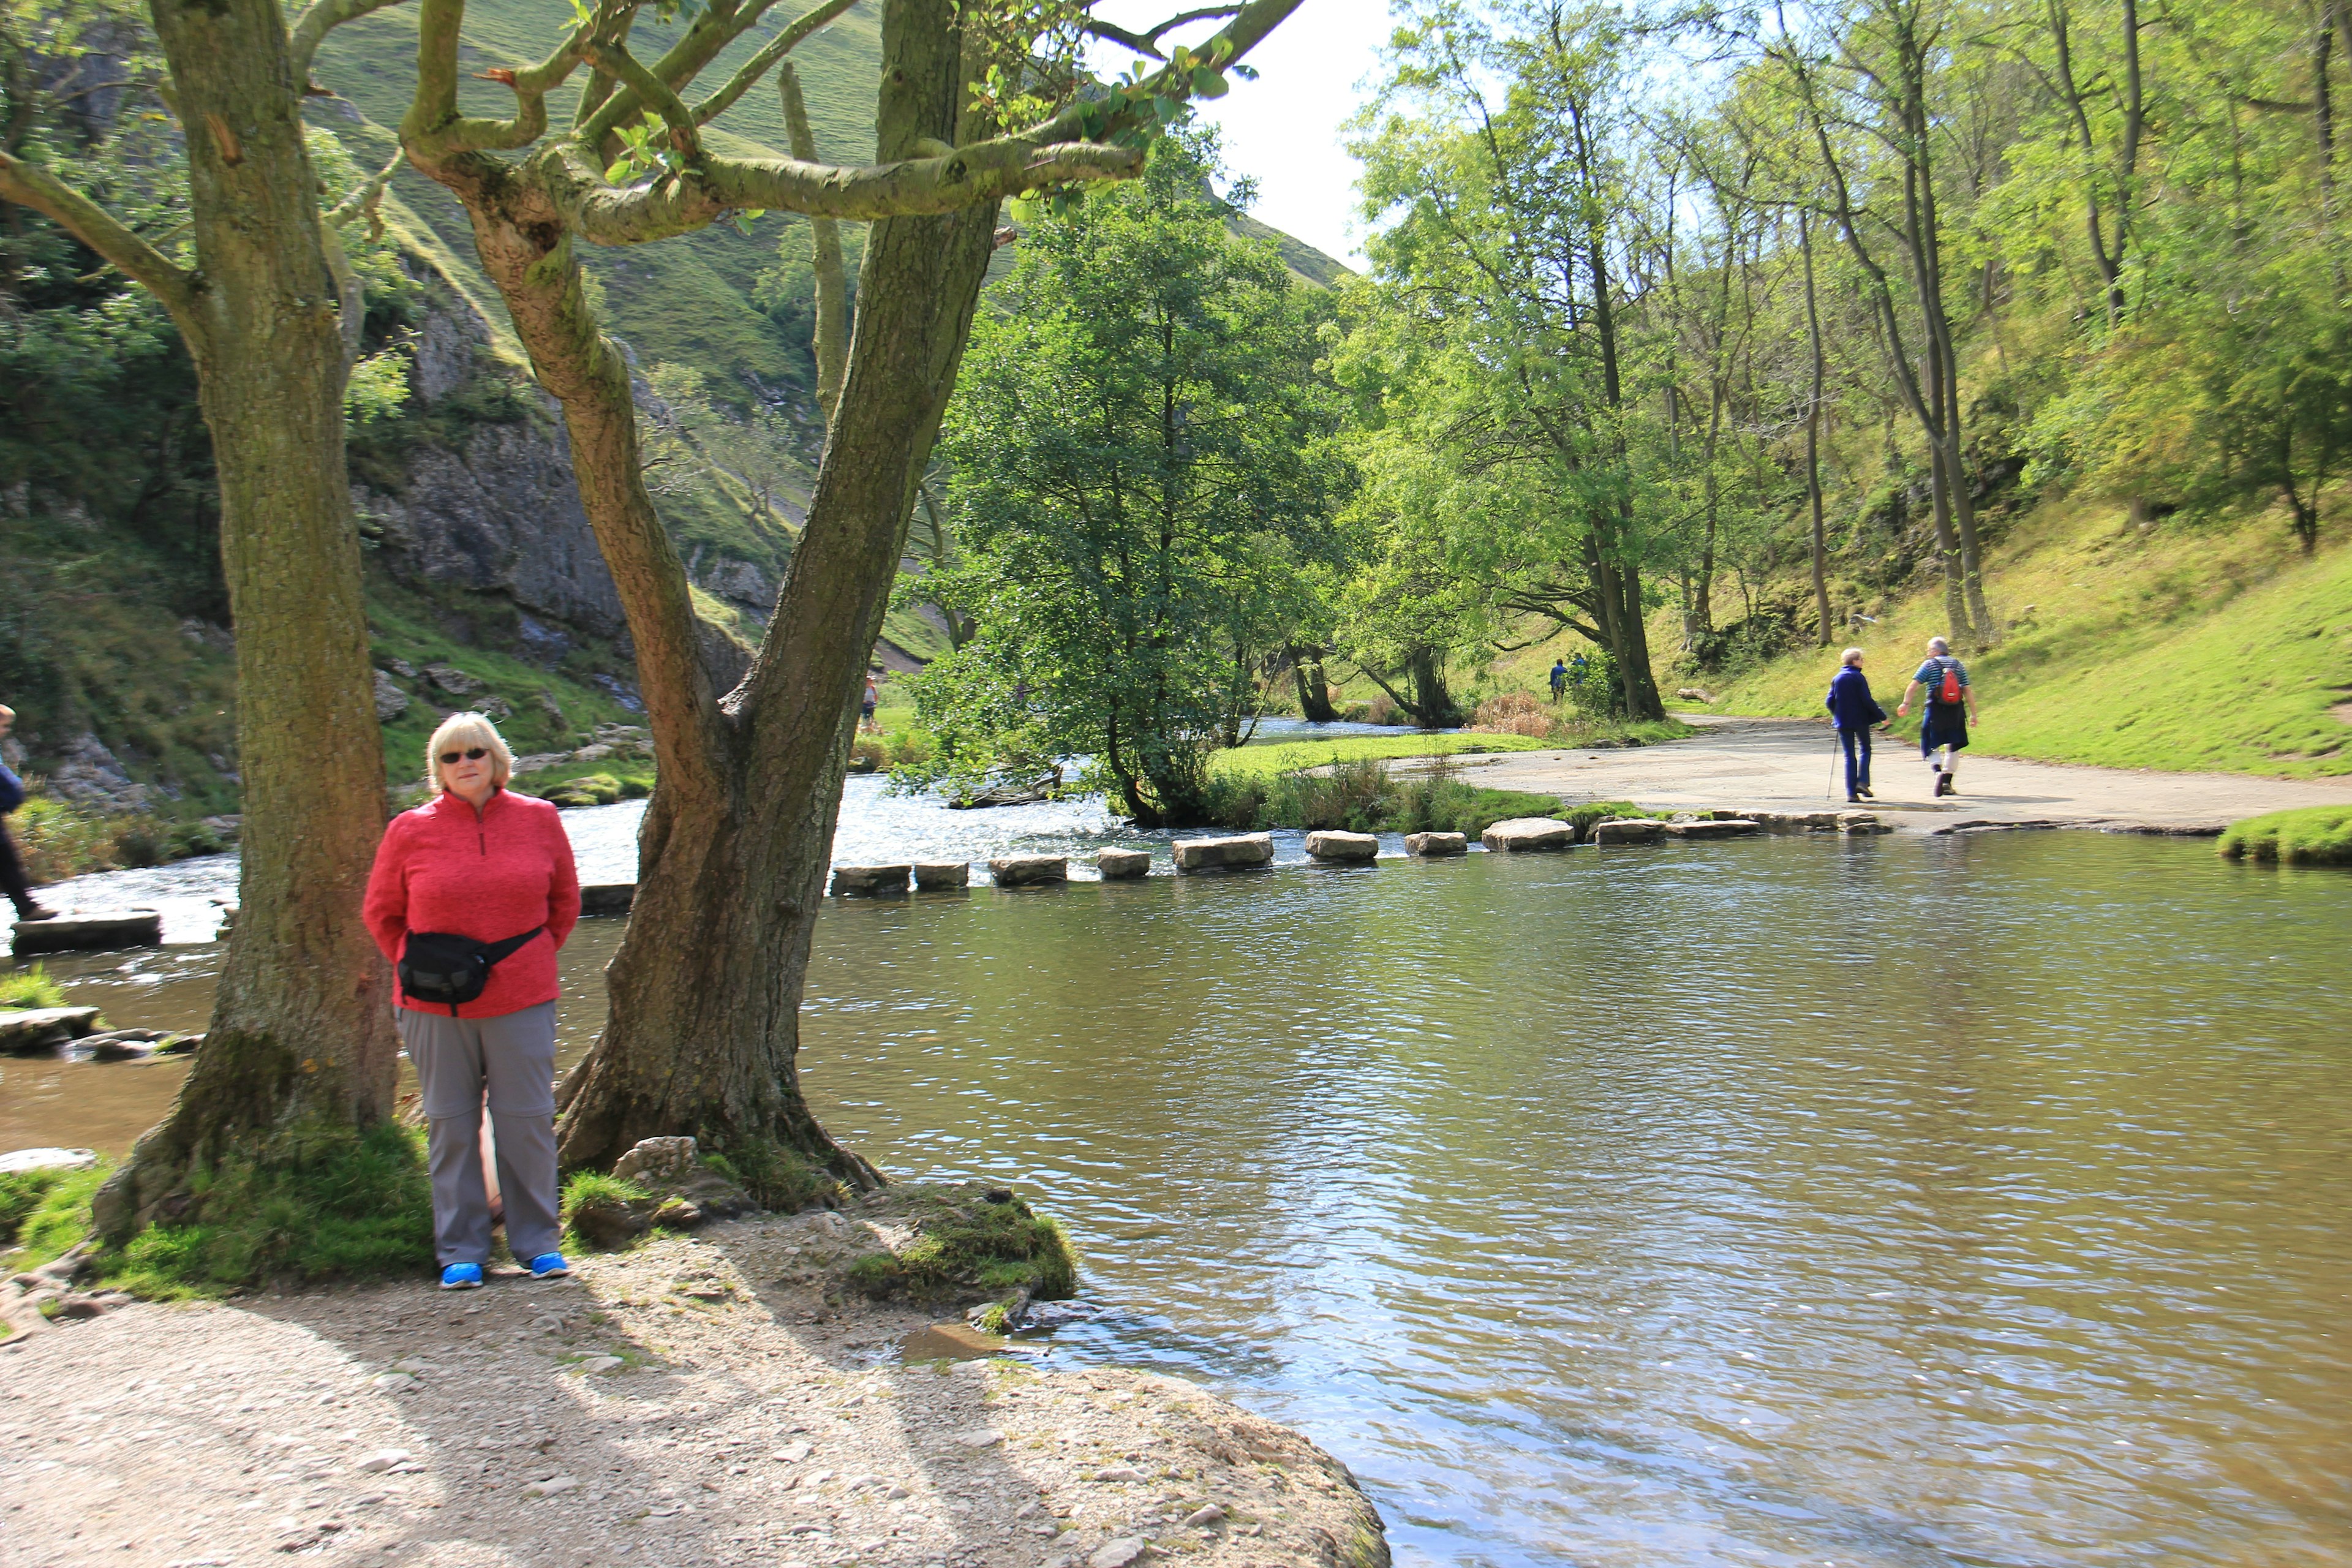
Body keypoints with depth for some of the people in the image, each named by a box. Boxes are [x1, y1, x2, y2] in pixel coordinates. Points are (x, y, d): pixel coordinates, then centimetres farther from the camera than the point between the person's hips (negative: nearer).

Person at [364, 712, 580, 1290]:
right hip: (436, 1006, 0)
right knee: (450, 1124, 7)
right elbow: (380, 912, 11)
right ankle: (460, 1252, 16)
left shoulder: (539, 821, 2)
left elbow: (565, 900, 14)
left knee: (527, 1120, 4)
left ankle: (539, 1242, 16)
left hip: (522, 1002, 0)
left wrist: (534, 959, 8)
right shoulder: (410, 832, -1)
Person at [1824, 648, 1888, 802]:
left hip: (1843, 721, 4)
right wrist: (1882, 716, -6)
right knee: (1865, 749, 15)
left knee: (1849, 755, 7)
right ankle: (1863, 781, -4)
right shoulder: (1859, 678, -9)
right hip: (1860, 720, -4)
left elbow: (1830, 701, 5)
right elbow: (1867, 701, -14)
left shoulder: (1836, 679, 5)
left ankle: (1851, 792, 1)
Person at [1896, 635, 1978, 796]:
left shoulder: (1929, 665, -2)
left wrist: (1906, 703, 1)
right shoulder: (1959, 665, 8)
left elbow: (1913, 686, -9)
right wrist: (1973, 714, 8)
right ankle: (1947, 781, 11)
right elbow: (1968, 691, 5)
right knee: (1953, 747, 12)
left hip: (1935, 711, -3)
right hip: (1955, 711, 3)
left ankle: (1937, 771, -22)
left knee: (1932, 746, 5)